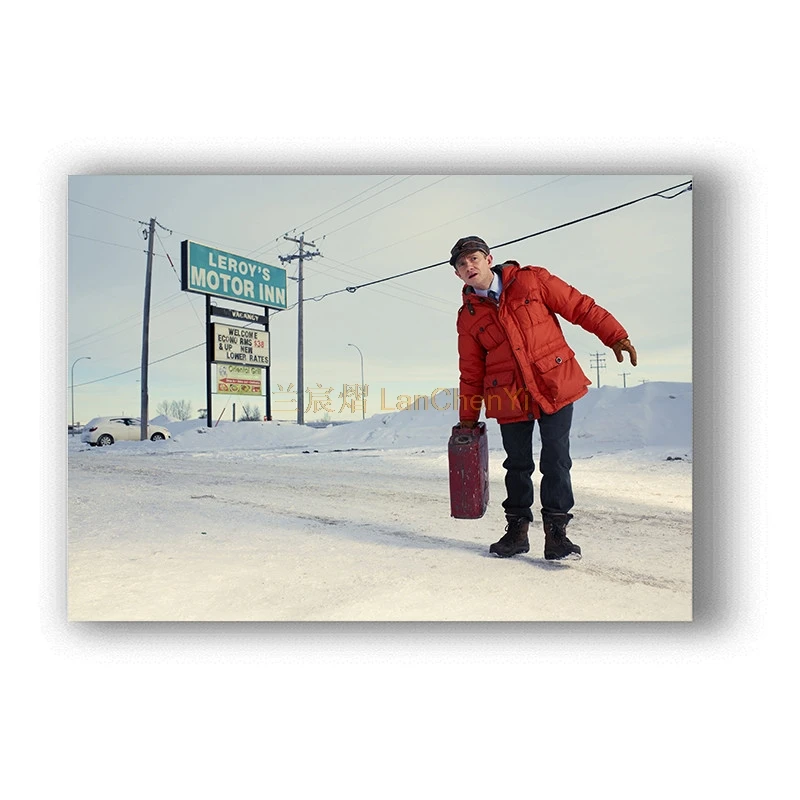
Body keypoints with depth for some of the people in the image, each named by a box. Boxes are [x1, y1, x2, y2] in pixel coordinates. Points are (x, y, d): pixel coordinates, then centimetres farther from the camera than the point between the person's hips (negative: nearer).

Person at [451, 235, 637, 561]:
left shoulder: (532, 280, 0)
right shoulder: (468, 316, 4)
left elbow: (579, 307, 3)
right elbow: (471, 372, 8)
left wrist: (615, 336, -3)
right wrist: (467, 419, 9)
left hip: (555, 385, -1)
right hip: (508, 397, 2)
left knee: (556, 461, -1)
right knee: (517, 465, 10)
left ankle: (556, 530, 12)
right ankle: (517, 528, 25)